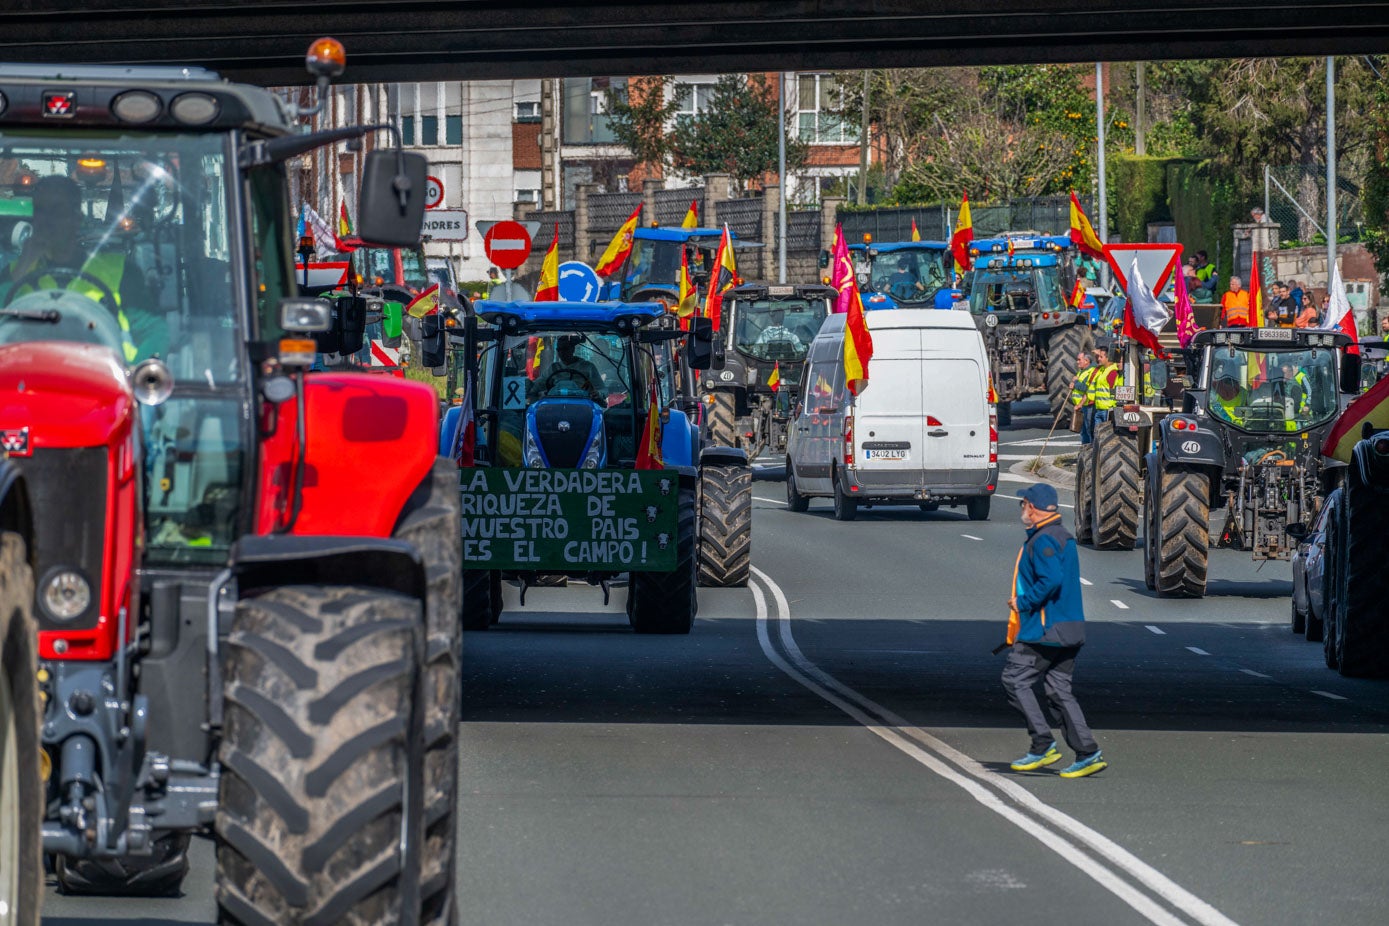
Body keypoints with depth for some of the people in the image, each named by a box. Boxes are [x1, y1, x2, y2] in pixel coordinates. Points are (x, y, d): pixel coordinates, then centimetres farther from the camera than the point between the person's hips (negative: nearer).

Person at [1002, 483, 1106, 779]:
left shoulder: (1042, 541, -14)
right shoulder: (1064, 537, 18)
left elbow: (1052, 580, -27)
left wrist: (1023, 602, -15)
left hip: (1044, 631, -9)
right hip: (1070, 630, 9)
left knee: (1016, 680, -1)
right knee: (1060, 690, 9)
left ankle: (1043, 746, -5)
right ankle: (1088, 753, 0)